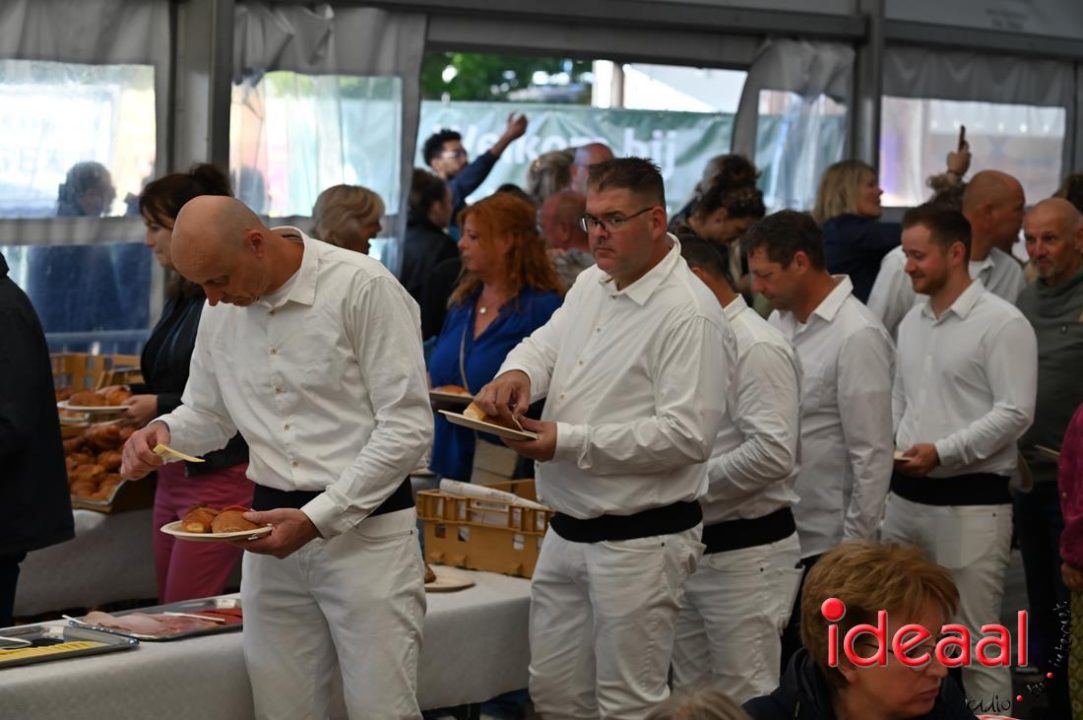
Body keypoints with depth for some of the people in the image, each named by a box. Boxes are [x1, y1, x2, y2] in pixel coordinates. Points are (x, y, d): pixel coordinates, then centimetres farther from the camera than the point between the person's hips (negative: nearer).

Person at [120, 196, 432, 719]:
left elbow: (408, 427, -13)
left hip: (366, 526, -5)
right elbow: (208, 413, 22)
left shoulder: (362, 287, -12)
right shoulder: (220, 311, 8)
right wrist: (164, 432, -2)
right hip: (274, 523, 5)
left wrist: (318, 518, -17)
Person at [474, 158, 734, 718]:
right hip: (566, 531, 9)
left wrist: (570, 442, -24)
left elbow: (687, 435, -24)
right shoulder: (591, 284, 11)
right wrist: (518, 373, -13)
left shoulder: (689, 314, -18)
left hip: (639, 541, -9)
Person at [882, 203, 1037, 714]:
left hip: (971, 502, -7)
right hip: (906, 497, 8)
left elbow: (1015, 413, -15)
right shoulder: (912, 322, 14)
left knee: (975, 639, -4)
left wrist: (942, 451, -20)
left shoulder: (1003, 324, -10)